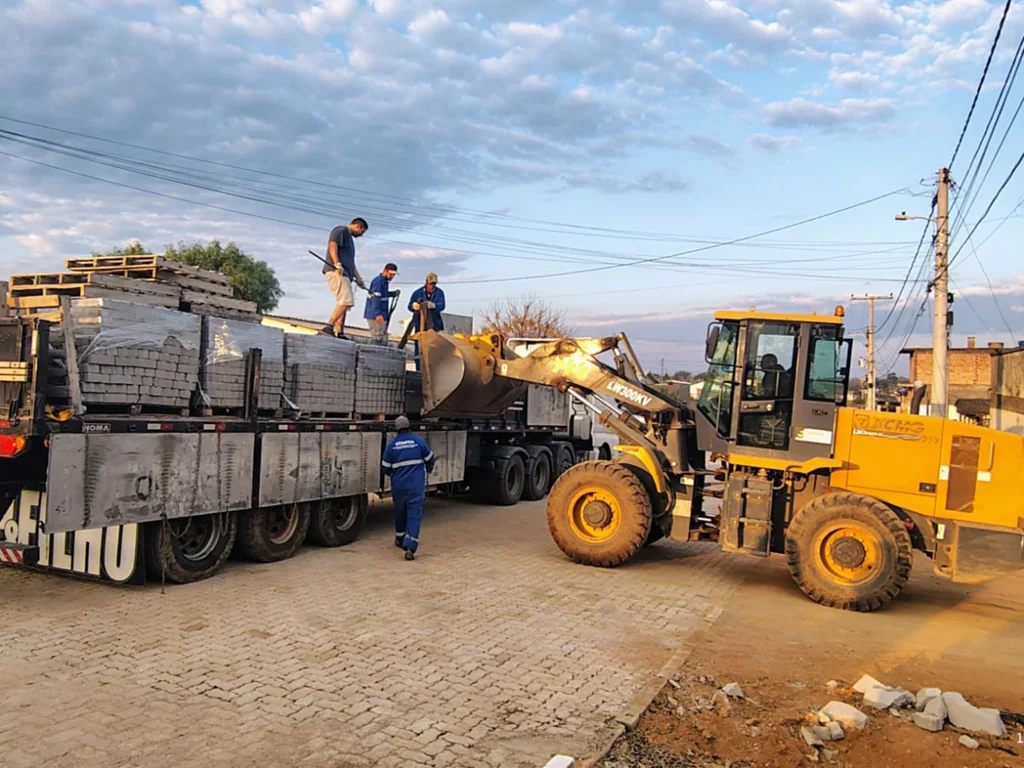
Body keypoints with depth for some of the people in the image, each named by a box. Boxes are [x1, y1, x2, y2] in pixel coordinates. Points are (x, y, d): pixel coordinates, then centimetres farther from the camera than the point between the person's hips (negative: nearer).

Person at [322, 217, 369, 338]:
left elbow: (351, 261, 32)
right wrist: (337, 264, -25)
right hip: (336, 272, -10)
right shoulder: (341, 230, 2)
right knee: (346, 302, -21)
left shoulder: (350, 237, 31)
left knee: (343, 304, 4)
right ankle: (329, 327, -26)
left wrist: (358, 278, 26)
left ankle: (339, 333, 1)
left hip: (344, 274, 10)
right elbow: (332, 245, -15)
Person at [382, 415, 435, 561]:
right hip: (416, 485, -2)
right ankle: (410, 547, -15)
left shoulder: (391, 445, -1)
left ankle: (400, 539, 39)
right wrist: (428, 470, 30)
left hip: (398, 486, 2)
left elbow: (385, 468, 6)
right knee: (414, 515, -4)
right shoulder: (419, 441, -4)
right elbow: (429, 460, 8)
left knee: (400, 511, 23)